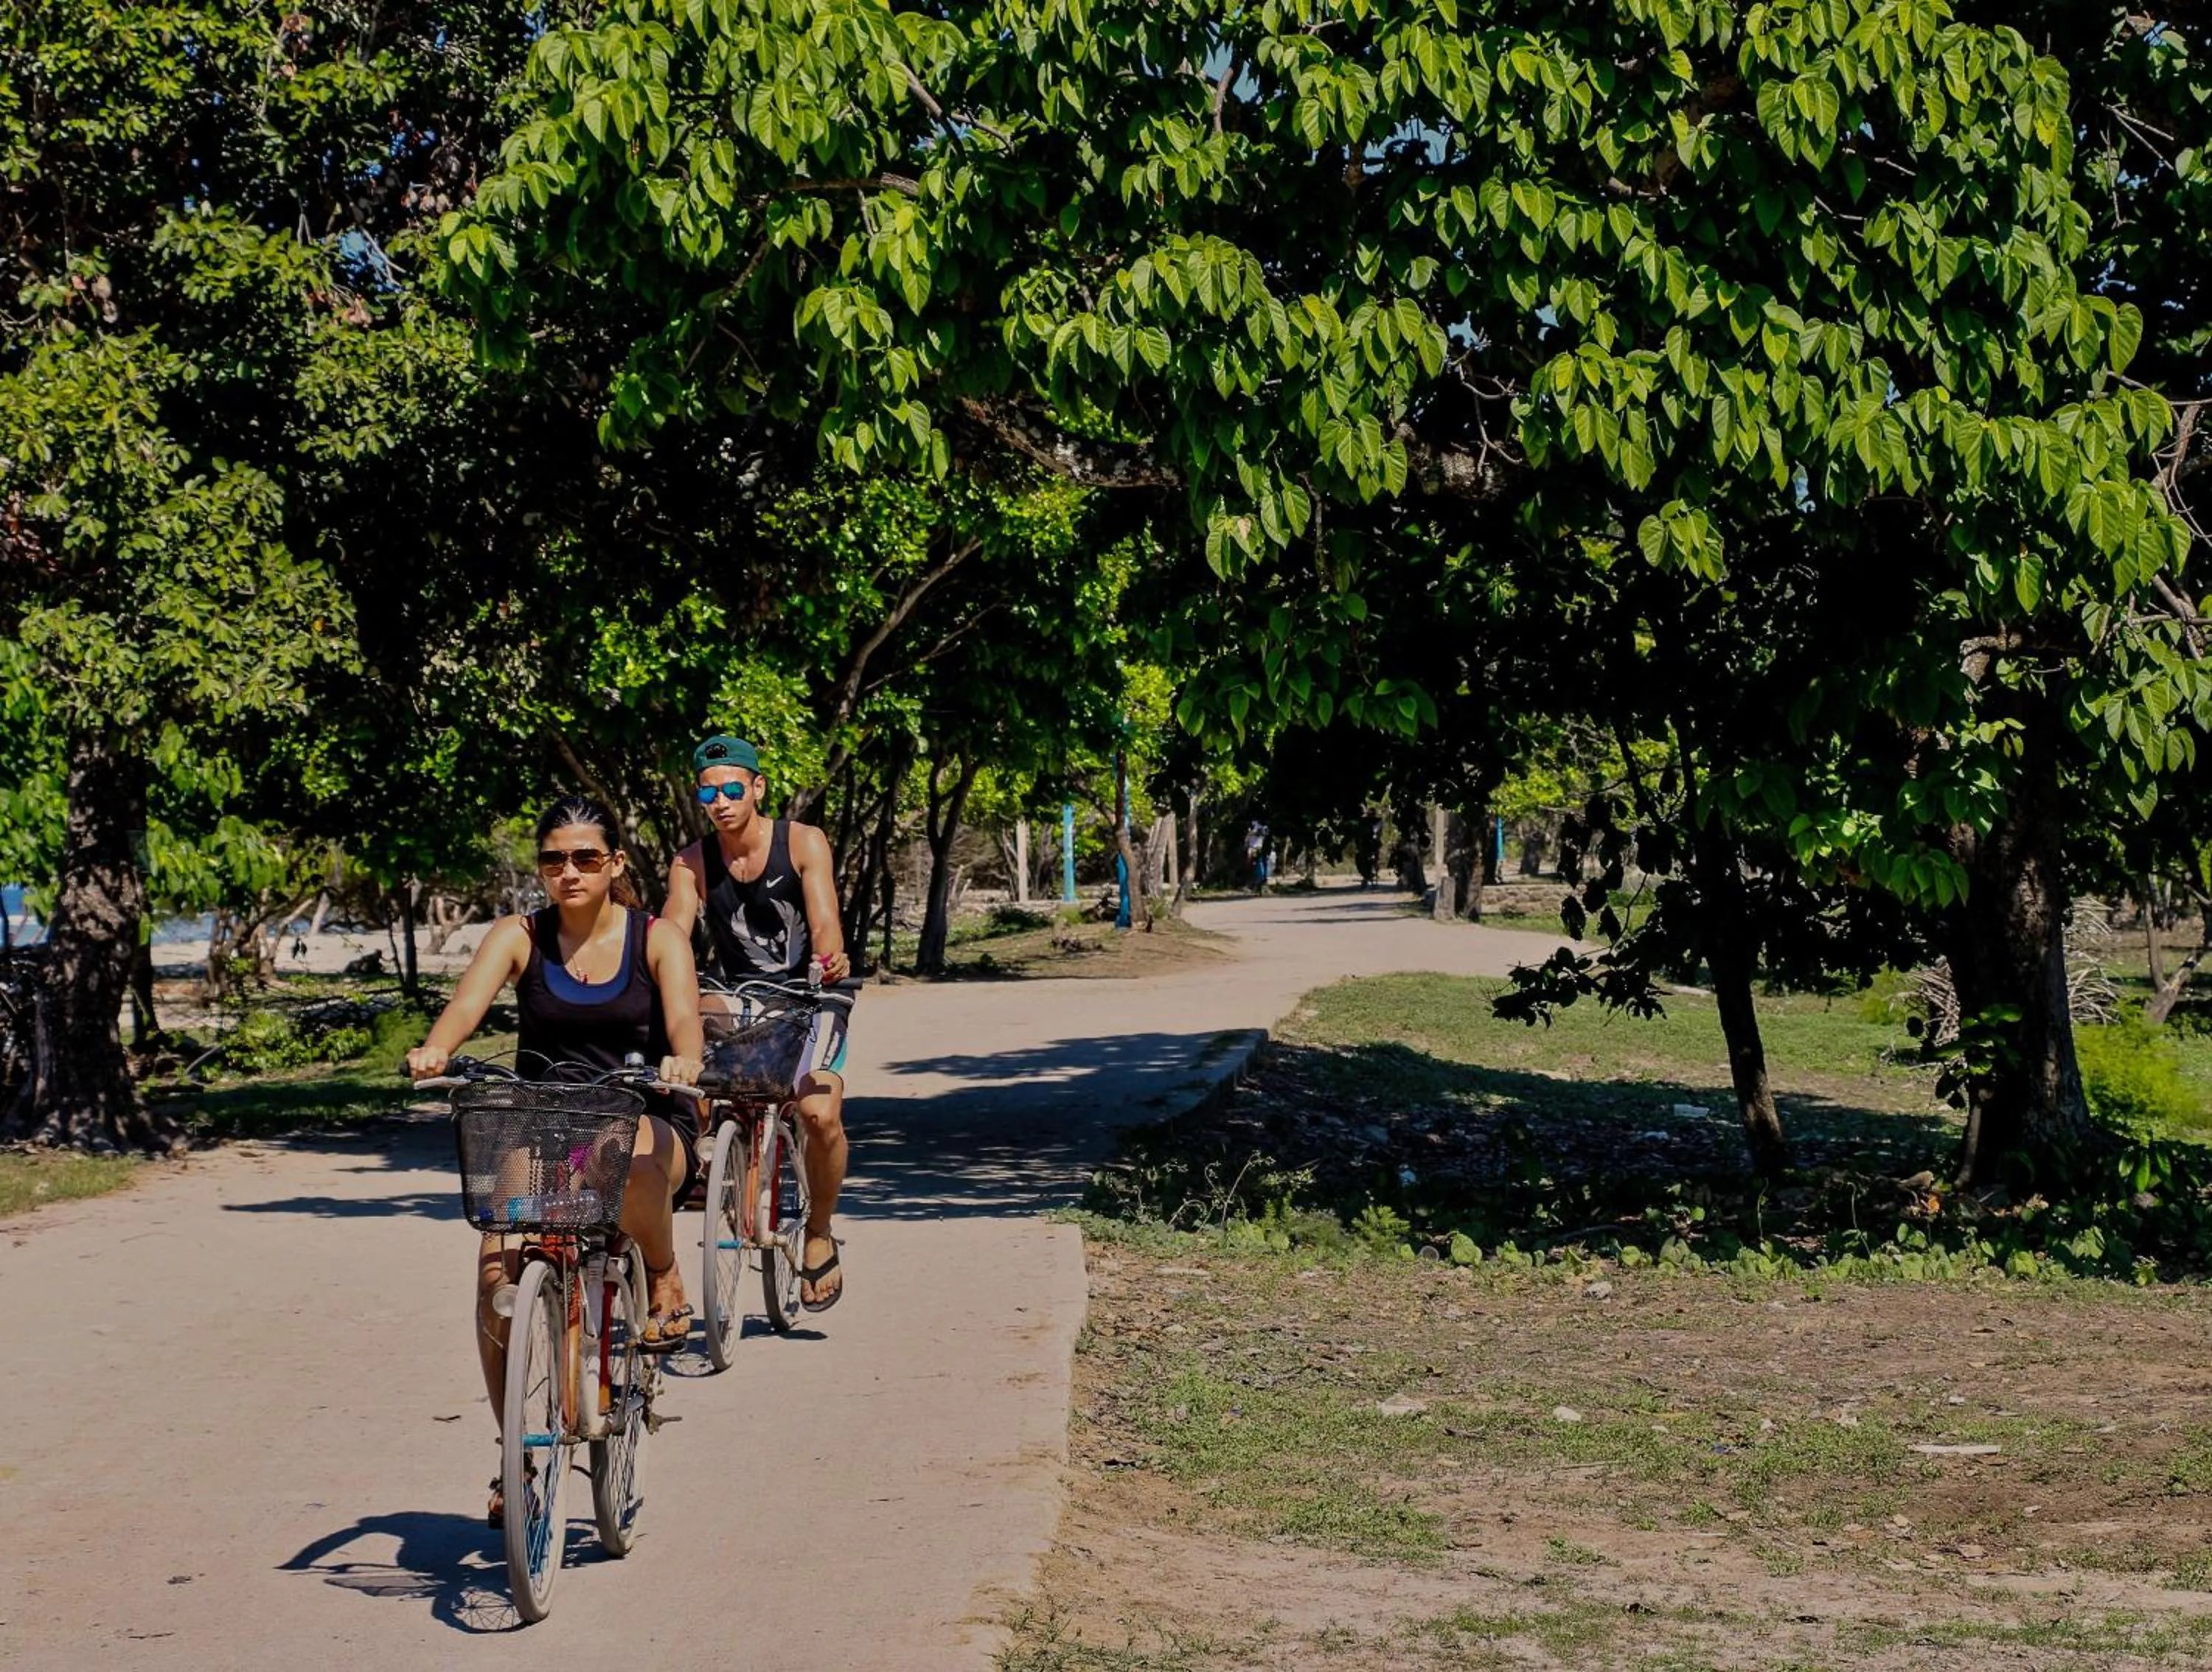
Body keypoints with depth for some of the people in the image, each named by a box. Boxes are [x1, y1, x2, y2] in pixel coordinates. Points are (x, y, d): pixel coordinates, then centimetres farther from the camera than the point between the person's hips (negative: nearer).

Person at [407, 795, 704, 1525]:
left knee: (622, 1156, -41)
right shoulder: (520, 937, 3)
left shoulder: (657, 939, 1)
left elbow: (683, 1018, -16)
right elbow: (468, 1001, -14)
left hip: (638, 1126, -2)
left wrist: (684, 1060, -40)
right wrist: (434, 1051, -37)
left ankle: (665, 1280, -10)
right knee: (497, 1282, -21)